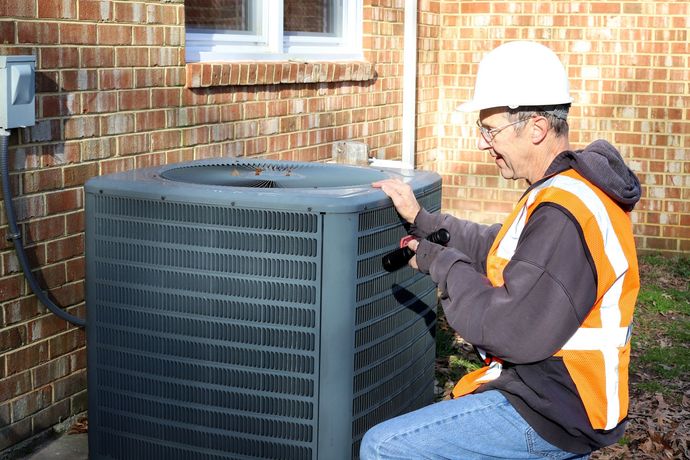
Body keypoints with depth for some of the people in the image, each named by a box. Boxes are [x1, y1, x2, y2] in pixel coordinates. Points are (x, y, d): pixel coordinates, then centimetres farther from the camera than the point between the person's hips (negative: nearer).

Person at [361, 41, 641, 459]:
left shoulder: (564, 217, -27)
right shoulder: (573, 188, 8)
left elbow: (511, 331, -28)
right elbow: (495, 250, 17)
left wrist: (441, 263, -15)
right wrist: (421, 219, 9)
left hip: (549, 416, -11)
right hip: (559, 394, 11)